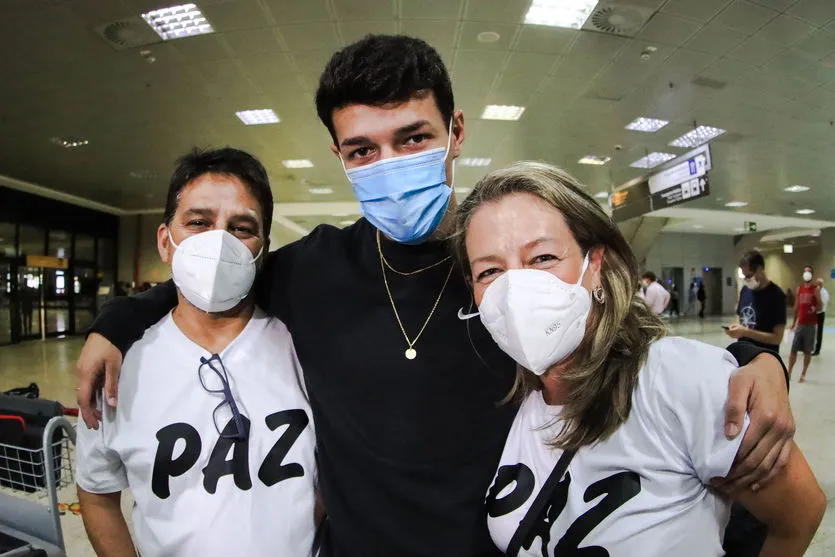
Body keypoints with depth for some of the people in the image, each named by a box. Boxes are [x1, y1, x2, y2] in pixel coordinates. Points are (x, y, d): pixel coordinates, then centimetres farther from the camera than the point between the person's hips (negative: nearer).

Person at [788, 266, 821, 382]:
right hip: (800, 323, 4)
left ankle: (803, 374, 13)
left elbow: (821, 305, -8)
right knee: (793, 349, 3)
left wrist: (815, 308, -31)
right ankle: (789, 373, 9)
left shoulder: (816, 288, -4)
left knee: (807, 351, 3)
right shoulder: (799, 288, 9)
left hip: (811, 324, -4)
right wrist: (794, 322, 14)